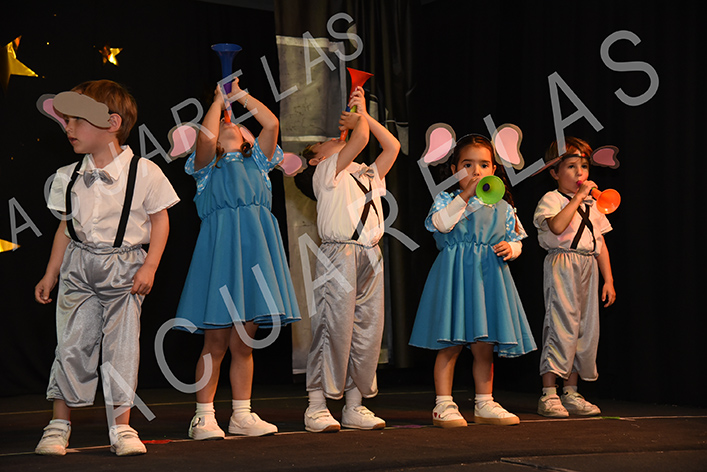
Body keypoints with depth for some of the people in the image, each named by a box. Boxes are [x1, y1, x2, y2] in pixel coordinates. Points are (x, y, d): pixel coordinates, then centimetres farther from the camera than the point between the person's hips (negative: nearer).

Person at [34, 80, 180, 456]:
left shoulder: (144, 172, -8)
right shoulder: (68, 177, 5)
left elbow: (160, 219, -2)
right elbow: (66, 227, 12)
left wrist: (149, 267, -9)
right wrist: (51, 274, 11)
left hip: (123, 267, -3)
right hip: (79, 267, 3)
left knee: (121, 346, -1)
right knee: (72, 343, 1)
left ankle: (121, 427, 9)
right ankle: (59, 425, 12)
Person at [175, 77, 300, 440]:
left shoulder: (256, 161, 22)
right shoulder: (208, 165, 13)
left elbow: (271, 123, 8)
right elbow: (206, 138, -8)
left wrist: (239, 94, 15)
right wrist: (220, 99, 5)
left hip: (254, 249, 3)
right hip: (221, 247, -3)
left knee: (243, 343, 6)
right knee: (216, 342, -5)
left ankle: (242, 415, 11)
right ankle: (204, 417, 1)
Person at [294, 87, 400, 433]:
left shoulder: (369, 176, 26)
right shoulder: (325, 172, 5)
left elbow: (392, 147, 20)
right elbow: (360, 139, -6)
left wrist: (363, 115, 23)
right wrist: (357, 121, 16)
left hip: (370, 256, 7)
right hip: (338, 253, -7)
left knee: (368, 327, 4)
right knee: (334, 327, -9)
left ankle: (355, 405, 11)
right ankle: (317, 406, -4)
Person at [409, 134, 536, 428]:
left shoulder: (502, 208, 12)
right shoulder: (447, 199, 2)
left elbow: (516, 240, 18)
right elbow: (441, 224, -18)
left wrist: (509, 248, -5)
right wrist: (465, 195, -19)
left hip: (489, 277, 4)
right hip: (455, 275, -4)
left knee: (484, 346, 7)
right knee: (450, 345, -3)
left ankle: (484, 404, 17)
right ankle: (443, 405, 3)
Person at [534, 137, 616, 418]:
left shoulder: (591, 205, 18)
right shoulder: (551, 200, -4)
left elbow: (600, 244, 18)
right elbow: (557, 226, -25)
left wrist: (608, 280, 12)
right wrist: (578, 197, -20)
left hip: (588, 268, 7)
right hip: (561, 266, -7)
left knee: (586, 328, 6)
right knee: (561, 326, -12)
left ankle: (571, 393, 14)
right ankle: (549, 396, -8)